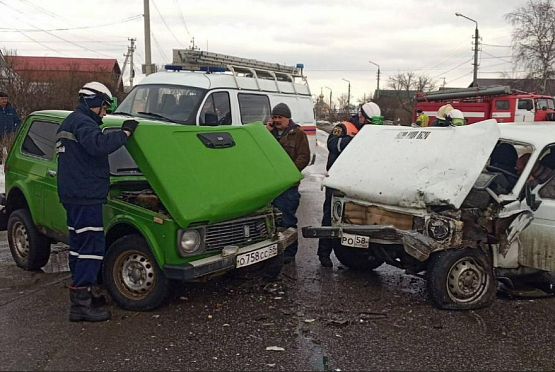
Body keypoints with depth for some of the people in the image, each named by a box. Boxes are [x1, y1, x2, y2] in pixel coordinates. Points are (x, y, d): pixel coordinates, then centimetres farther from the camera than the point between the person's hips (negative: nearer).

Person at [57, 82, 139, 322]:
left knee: (78, 245, 15)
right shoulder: (81, 122, -12)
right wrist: (125, 132, -23)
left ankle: (80, 296, 24)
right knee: (92, 248, -9)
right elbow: (98, 145, -32)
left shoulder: (68, 124, 22)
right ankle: (81, 305, -6)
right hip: (85, 196, -11)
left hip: (72, 195, 11)